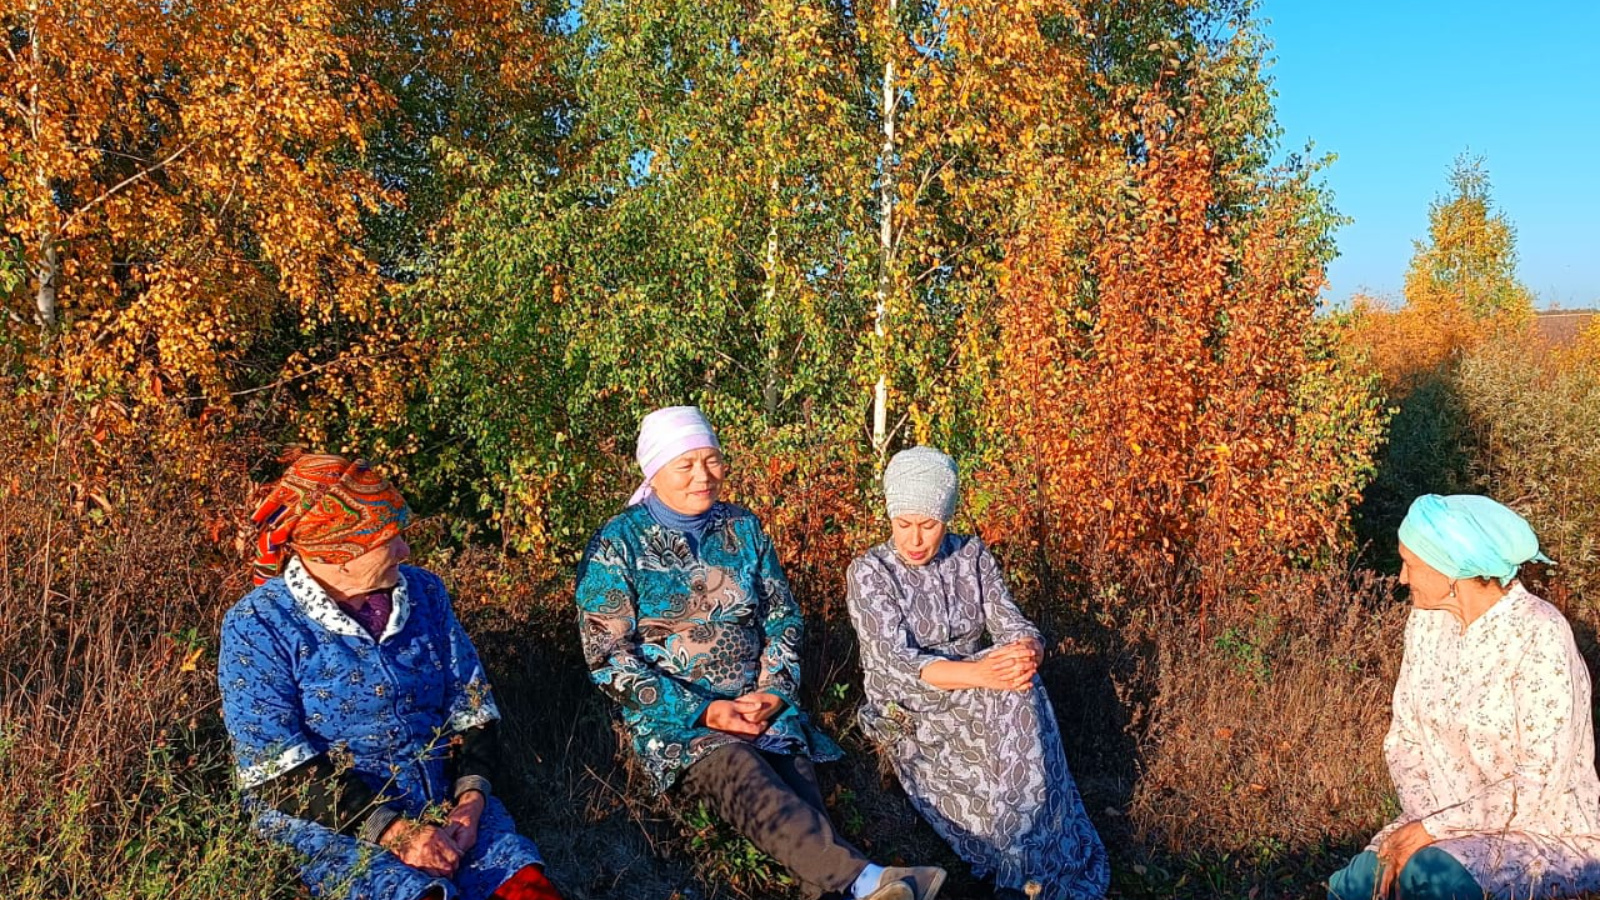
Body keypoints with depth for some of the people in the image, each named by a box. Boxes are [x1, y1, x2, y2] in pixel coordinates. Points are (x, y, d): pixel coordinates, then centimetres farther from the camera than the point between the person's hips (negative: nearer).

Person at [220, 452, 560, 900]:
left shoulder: (423, 592, 6)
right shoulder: (257, 625, -7)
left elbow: (469, 703, 7)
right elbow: (279, 769, -12)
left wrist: (471, 797, -9)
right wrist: (389, 829, -19)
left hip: (445, 801, 4)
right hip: (333, 824, -3)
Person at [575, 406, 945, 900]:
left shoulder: (744, 529, 11)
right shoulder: (617, 546, -2)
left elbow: (782, 619, 14)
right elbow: (610, 660, -6)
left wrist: (775, 691, -5)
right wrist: (702, 711, -14)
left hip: (760, 706, 5)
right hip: (672, 719, -4)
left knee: (798, 787, -28)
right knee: (740, 770, -37)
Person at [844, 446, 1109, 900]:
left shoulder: (972, 556, 3)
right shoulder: (870, 572, -11)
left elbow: (1012, 625, -5)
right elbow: (895, 664, -22)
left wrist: (1027, 651, -32)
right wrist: (977, 674, -39)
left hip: (975, 700, 4)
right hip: (907, 713, -4)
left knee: (1017, 689, -32)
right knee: (1011, 696, -32)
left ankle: (1029, 860, -25)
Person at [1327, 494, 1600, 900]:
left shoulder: (1539, 635, -20)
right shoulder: (1428, 618, -1)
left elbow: (1540, 782, -20)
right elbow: (1404, 737, 4)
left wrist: (1434, 829, -19)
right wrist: (1418, 822, -10)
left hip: (1546, 833, -5)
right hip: (1448, 821, 5)